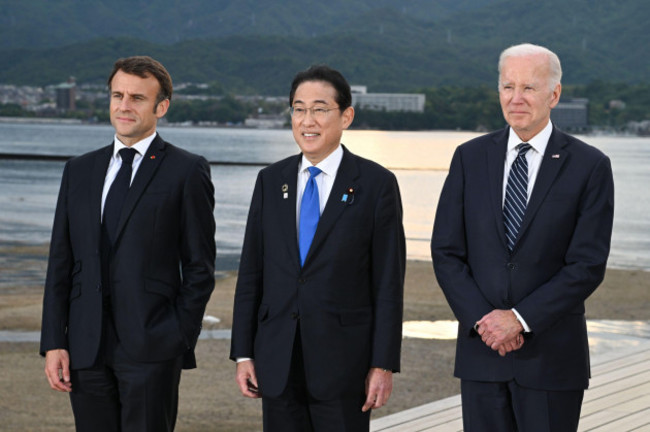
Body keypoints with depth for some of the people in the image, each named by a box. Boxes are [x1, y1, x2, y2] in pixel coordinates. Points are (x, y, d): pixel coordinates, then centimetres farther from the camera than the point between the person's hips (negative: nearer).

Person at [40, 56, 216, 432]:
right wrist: (53, 343, 5)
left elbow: (200, 268, -1)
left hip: (151, 348, -4)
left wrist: (179, 341, -7)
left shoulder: (187, 171, 0)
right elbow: (61, 264, 12)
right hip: (87, 351, 4)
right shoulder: (79, 171, 14)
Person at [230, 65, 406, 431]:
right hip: (278, 362, 4)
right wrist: (243, 353, 5)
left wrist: (383, 365, -8)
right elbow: (251, 273, 10)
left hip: (343, 361, -3)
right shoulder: (271, 181, 9)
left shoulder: (377, 184, -2)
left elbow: (388, 283, -4)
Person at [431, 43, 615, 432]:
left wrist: (520, 319, -13)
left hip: (551, 355, -2)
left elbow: (588, 265, -8)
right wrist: (481, 319, -9)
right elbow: (446, 252, 3)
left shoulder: (590, 166, -3)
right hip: (481, 351, 2)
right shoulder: (470, 158, 6)